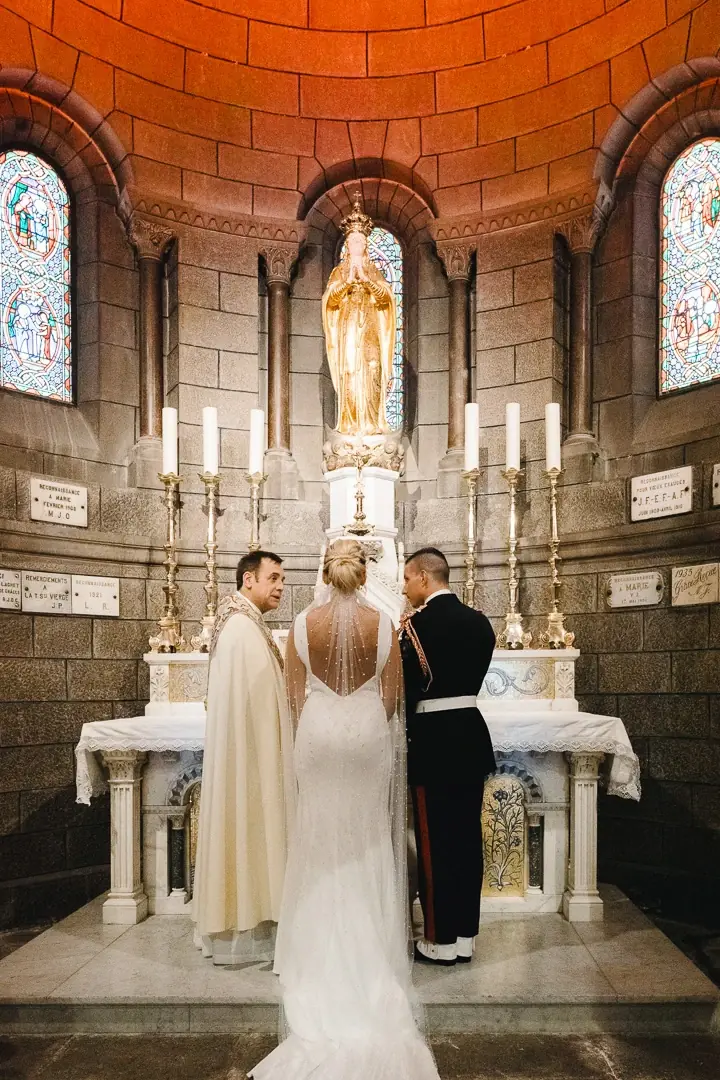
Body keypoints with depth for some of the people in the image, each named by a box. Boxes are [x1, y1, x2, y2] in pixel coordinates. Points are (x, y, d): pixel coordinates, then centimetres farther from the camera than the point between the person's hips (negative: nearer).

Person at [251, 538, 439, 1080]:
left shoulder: (304, 623, -8)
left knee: (323, 840, 12)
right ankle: (369, 947, 20)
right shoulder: (383, 623, -9)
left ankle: (323, 948, 20)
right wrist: (377, 728, 11)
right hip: (369, 734, 0)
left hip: (319, 734, 0)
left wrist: (310, 729, 10)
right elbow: (393, 691, -3)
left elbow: (294, 690, -2)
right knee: (366, 842, 12)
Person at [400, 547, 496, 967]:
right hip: (472, 734, 7)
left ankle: (442, 940, 12)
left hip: (434, 739, -7)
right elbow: (474, 674, 12)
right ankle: (465, 936, 22)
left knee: (435, 840, 3)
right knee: (467, 836, 12)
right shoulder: (478, 621, 7)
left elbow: (408, 688, -11)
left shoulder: (419, 624, -14)